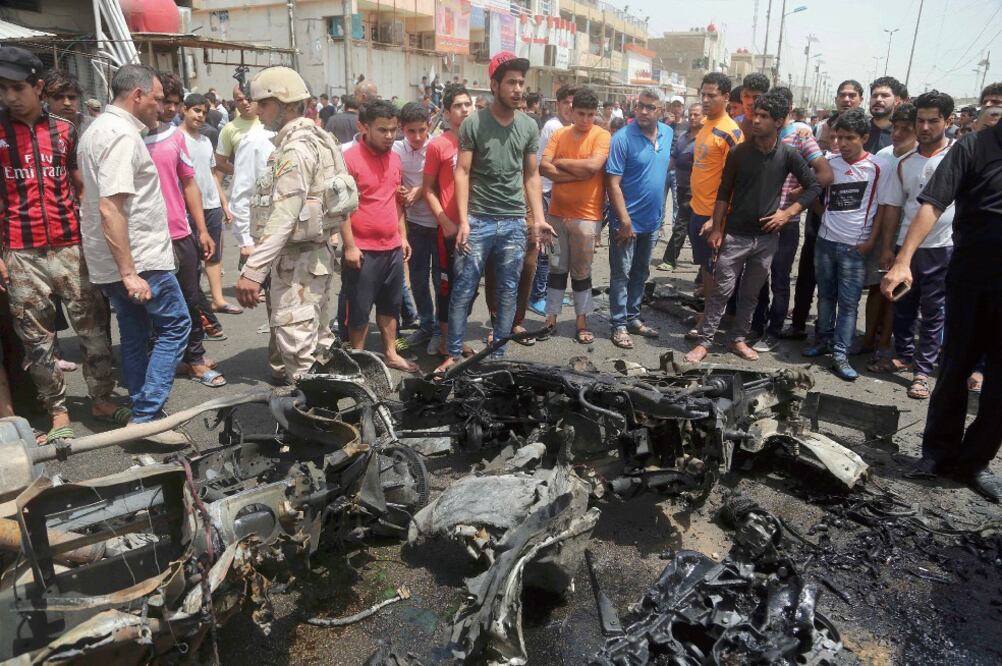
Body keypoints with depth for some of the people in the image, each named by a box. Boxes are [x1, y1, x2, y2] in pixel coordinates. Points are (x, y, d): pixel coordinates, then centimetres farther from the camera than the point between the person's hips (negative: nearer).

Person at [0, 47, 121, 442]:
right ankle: (57, 411, 15)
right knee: (37, 337, 5)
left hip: (71, 247, 1)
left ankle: (101, 399, 17)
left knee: (94, 326, 4)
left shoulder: (63, 130, 8)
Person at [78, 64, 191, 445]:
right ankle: (147, 416, -3)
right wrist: (129, 272, -26)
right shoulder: (122, 135, -16)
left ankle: (143, 414, 22)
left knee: (135, 335, 14)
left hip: (109, 262, 10)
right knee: (175, 326, -1)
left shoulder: (97, 130, 16)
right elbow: (110, 208, -25)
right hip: (139, 260, -10)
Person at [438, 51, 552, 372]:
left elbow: (532, 176, 12)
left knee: (508, 294, 8)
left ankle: (498, 354, 21)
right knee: (463, 292, 1)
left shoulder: (529, 126, 8)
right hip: (478, 221, -3)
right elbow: (462, 173, -4)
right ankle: (454, 353, 15)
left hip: (515, 223, 3)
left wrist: (539, 219, 3)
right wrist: (463, 221, -13)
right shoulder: (473, 124, -1)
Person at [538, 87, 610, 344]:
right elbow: (544, 167, -7)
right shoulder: (559, 134, 5)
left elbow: (593, 165, -21)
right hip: (556, 212, 3)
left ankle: (582, 322, 18)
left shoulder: (602, 135, -4)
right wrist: (578, 173, -15)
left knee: (581, 272, 7)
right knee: (557, 268, 11)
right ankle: (551, 318, 21)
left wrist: (560, 162, -9)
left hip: (586, 216, -3)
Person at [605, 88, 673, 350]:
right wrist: (625, 220, -21)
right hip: (627, 220, -6)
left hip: (652, 220, 6)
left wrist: (660, 213, 14)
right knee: (621, 275, 2)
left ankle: (633, 318, 28)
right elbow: (612, 183, -17)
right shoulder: (623, 138, -15)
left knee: (640, 273, 16)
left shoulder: (668, 133, 4)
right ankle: (619, 325, 10)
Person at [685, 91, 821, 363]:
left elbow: (813, 187, 6)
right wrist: (716, 228, -4)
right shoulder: (739, 152, -3)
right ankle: (704, 342, 5)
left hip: (767, 236, 2)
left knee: (751, 293, 12)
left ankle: (739, 339, 24)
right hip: (735, 234, -1)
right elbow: (724, 192, 0)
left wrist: (788, 213, -4)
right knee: (721, 291, -1)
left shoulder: (788, 154, -2)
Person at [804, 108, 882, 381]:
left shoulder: (876, 167, -6)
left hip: (855, 246, -3)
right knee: (826, 295, 14)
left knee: (848, 303, -1)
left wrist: (871, 241, -7)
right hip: (826, 241, 3)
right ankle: (824, 340, 27)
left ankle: (840, 355, 2)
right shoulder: (830, 163, 3)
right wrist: (826, 215, 5)